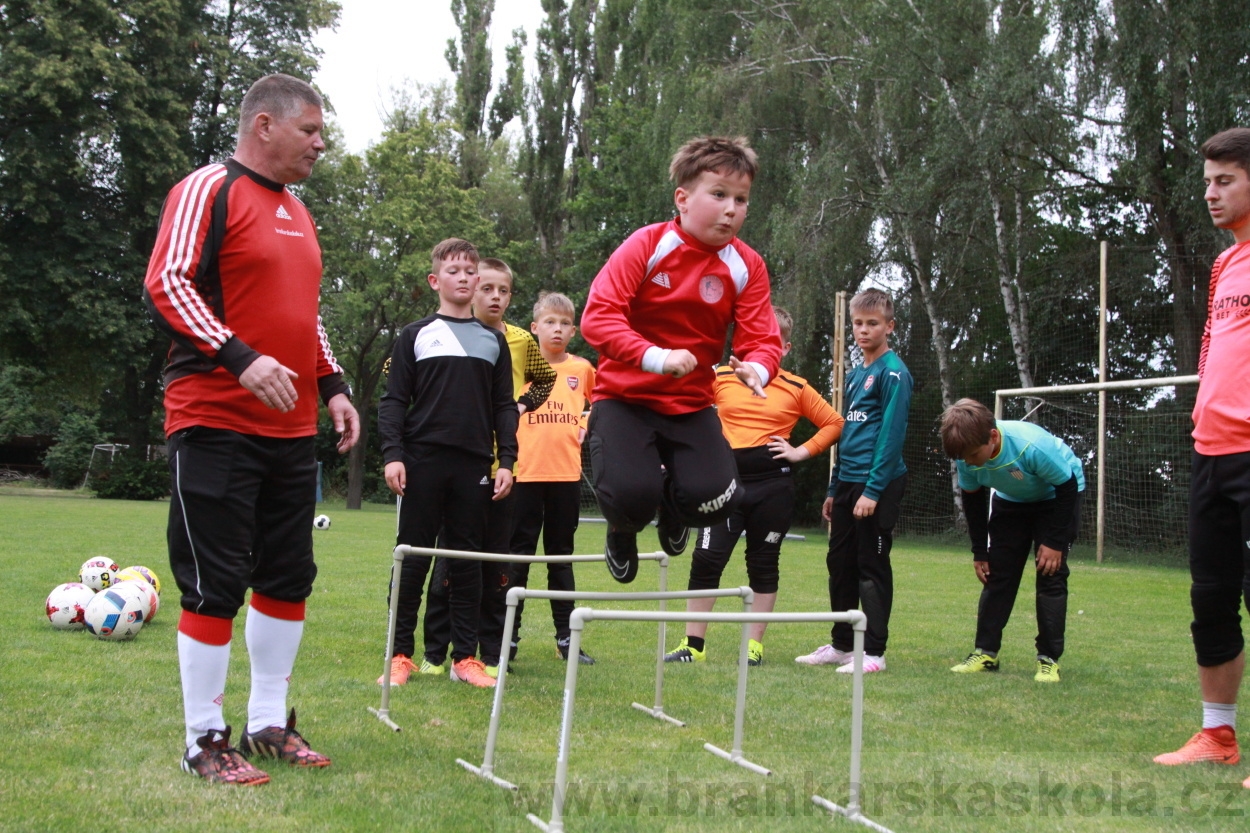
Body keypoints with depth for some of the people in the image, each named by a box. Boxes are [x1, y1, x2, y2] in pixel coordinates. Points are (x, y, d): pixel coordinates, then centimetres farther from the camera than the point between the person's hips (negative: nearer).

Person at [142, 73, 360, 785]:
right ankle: (205, 740, 8)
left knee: (289, 578, 11)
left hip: (292, 431, 8)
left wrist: (332, 385, 15)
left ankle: (270, 723, 23)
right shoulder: (210, 190, -6)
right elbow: (166, 285, -16)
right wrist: (240, 358, -26)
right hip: (217, 426, -8)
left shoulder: (298, 214, 19)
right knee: (216, 584, -3)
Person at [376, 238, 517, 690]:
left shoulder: (494, 340, 14)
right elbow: (393, 400, 3)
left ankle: (466, 656, 10)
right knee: (414, 557, 1)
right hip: (423, 460, -2)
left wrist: (506, 460, 4)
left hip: (474, 465, 2)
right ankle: (400, 653, 8)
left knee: (468, 559, 4)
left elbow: (504, 406, 14)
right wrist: (393, 454, -8)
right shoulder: (415, 335, 6)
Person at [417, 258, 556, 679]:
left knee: (497, 564, 6)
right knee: (449, 560, 2)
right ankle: (434, 652, 10)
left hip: (502, 466, 2)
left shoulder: (522, 341, 6)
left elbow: (545, 379, 24)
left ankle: (493, 653, 13)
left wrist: (523, 404, 7)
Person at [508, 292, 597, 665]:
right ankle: (509, 633, 8)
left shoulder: (583, 369, 6)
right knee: (519, 555, 2)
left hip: (566, 473, 2)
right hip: (526, 472, -2)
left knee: (561, 556, 11)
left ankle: (565, 636, 17)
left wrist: (586, 427, 7)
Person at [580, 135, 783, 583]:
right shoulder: (646, 246, -13)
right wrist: (655, 357, -36)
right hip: (624, 398, -3)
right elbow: (597, 317, -22)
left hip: (692, 405, 3)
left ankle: (674, 510, 22)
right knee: (631, 493, -27)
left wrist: (756, 368, -31)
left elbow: (761, 339, -6)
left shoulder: (747, 266, -3)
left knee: (714, 499, -20)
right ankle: (623, 530, 15)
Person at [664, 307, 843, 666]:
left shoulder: (796, 389, 3)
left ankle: (755, 646, 17)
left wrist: (802, 451, 0)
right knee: (706, 560, -5)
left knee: (763, 564, 8)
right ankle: (693, 646, 3)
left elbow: (834, 423, 10)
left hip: (773, 487, 0)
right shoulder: (719, 378, 3)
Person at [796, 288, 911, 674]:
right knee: (840, 563, 12)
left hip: (878, 484, -8)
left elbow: (891, 435, -15)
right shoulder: (854, 375, 16)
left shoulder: (893, 373, -9)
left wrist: (873, 490, -20)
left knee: (872, 567, -3)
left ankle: (873, 652, 4)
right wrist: (834, 490, 18)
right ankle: (841, 645, 22)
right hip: (848, 482, 8)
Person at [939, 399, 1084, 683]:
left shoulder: (1033, 446, -41)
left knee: (1051, 577, -12)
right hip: (1012, 500, 5)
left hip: (1057, 497, -5)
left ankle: (1049, 659, -6)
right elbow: (972, 500, -7)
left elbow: (1067, 488, -26)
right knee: (997, 574, 0)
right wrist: (979, 552, -5)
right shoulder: (967, 457, -26)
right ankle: (986, 652, 6)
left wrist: (1055, 542, -23)